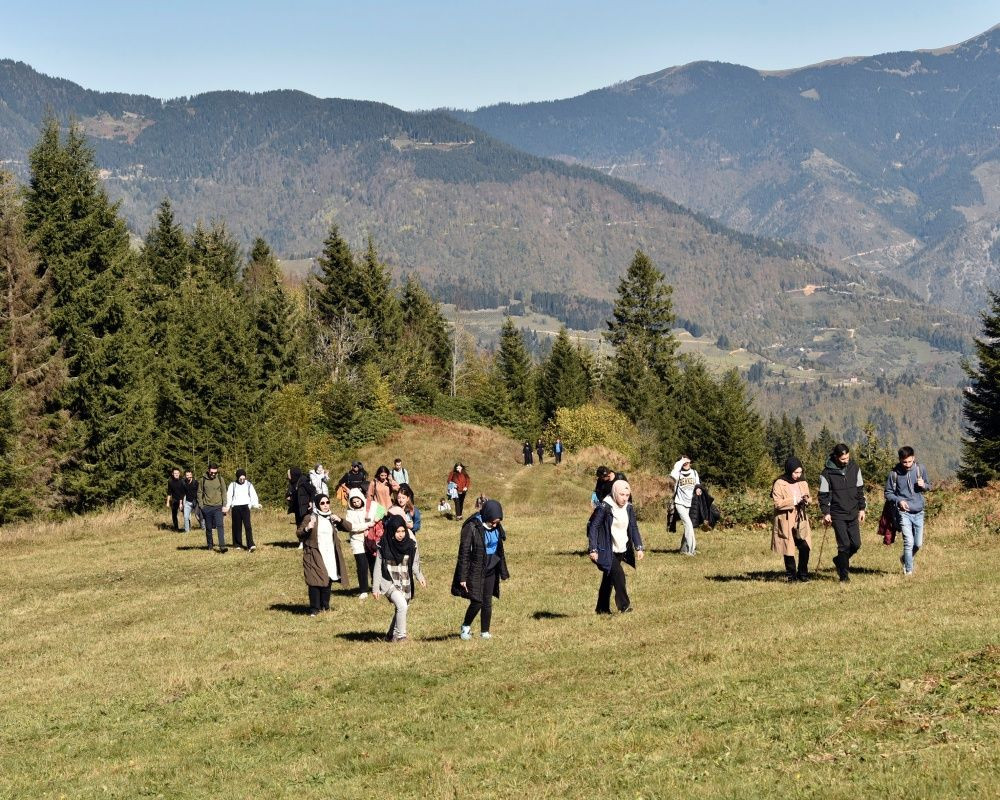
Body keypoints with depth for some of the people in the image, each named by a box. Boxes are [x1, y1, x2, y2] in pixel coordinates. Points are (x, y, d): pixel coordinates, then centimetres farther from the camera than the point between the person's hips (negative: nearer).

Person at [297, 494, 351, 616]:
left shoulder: (332, 518, 11)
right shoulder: (310, 518, -1)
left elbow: (348, 528, 7)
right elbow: (298, 533, -2)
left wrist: (340, 520, -10)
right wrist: (307, 529, -22)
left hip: (330, 555, 4)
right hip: (315, 555, -4)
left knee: (328, 580, 4)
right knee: (315, 582, -10)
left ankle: (325, 606, 18)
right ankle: (314, 609, -6)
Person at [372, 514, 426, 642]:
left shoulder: (410, 545, -2)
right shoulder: (384, 546, -9)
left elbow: (414, 564, 6)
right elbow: (378, 567, -4)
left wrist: (419, 576, -12)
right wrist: (375, 587, -5)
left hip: (405, 583, 4)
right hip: (389, 582, -4)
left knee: (402, 609, 12)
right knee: (401, 605, -22)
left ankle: (392, 635, 34)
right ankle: (401, 636, -10)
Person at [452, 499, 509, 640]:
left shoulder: (496, 527, 2)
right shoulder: (472, 527, -18)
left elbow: (500, 550, 14)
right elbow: (464, 553, -15)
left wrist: (503, 571, 16)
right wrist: (463, 577, -15)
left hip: (490, 570, 6)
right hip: (475, 571, -6)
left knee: (487, 603, 7)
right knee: (477, 602, -8)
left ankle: (485, 631, 19)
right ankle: (466, 627, 16)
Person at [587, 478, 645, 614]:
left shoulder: (629, 508, 3)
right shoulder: (605, 507, -15)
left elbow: (633, 528, 8)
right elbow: (593, 526, -14)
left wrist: (638, 547, -2)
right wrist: (593, 549, -18)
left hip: (622, 550, 6)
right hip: (607, 551, -6)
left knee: (609, 578, 13)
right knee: (618, 574, -19)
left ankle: (602, 608, 22)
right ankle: (624, 605, -12)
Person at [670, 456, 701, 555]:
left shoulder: (694, 473, 13)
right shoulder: (678, 473, -3)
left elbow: (697, 484, 22)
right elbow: (673, 474, -26)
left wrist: (698, 488, -3)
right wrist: (680, 462, -16)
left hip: (691, 504, 5)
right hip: (680, 503, -5)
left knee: (688, 526, 9)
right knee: (688, 524, -17)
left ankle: (684, 548, 21)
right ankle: (691, 548, -16)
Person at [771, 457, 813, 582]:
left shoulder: (802, 483, 9)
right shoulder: (779, 484, -9)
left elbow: (809, 498, 17)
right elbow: (777, 503, -15)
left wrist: (807, 500, -7)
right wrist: (794, 501, -22)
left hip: (800, 520, 4)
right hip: (786, 521, -4)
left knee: (805, 547, -5)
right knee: (788, 549, 2)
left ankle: (803, 573, 11)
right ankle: (791, 575, 16)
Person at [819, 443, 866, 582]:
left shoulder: (855, 468, 3)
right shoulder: (827, 473, -9)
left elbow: (860, 490, 12)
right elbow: (823, 494, -4)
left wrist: (862, 508, 9)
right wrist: (826, 513, -11)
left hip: (853, 514, 4)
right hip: (838, 515, -4)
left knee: (856, 544, 3)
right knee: (844, 545, -7)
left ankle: (839, 560, 29)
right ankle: (844, 576, 4)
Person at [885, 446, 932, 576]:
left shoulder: (920, 469, -2)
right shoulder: (894, 473, -9)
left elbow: (929, 486, 12)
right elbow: (888, 493, 0)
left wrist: (923, 486, -12)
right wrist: (898, 500, -19)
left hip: (918, 512, 3)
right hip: (904, 512, -3)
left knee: (918, 543, 8)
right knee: (909, 542, -11)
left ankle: (905, 559, 36)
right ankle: (908, 570, 2)